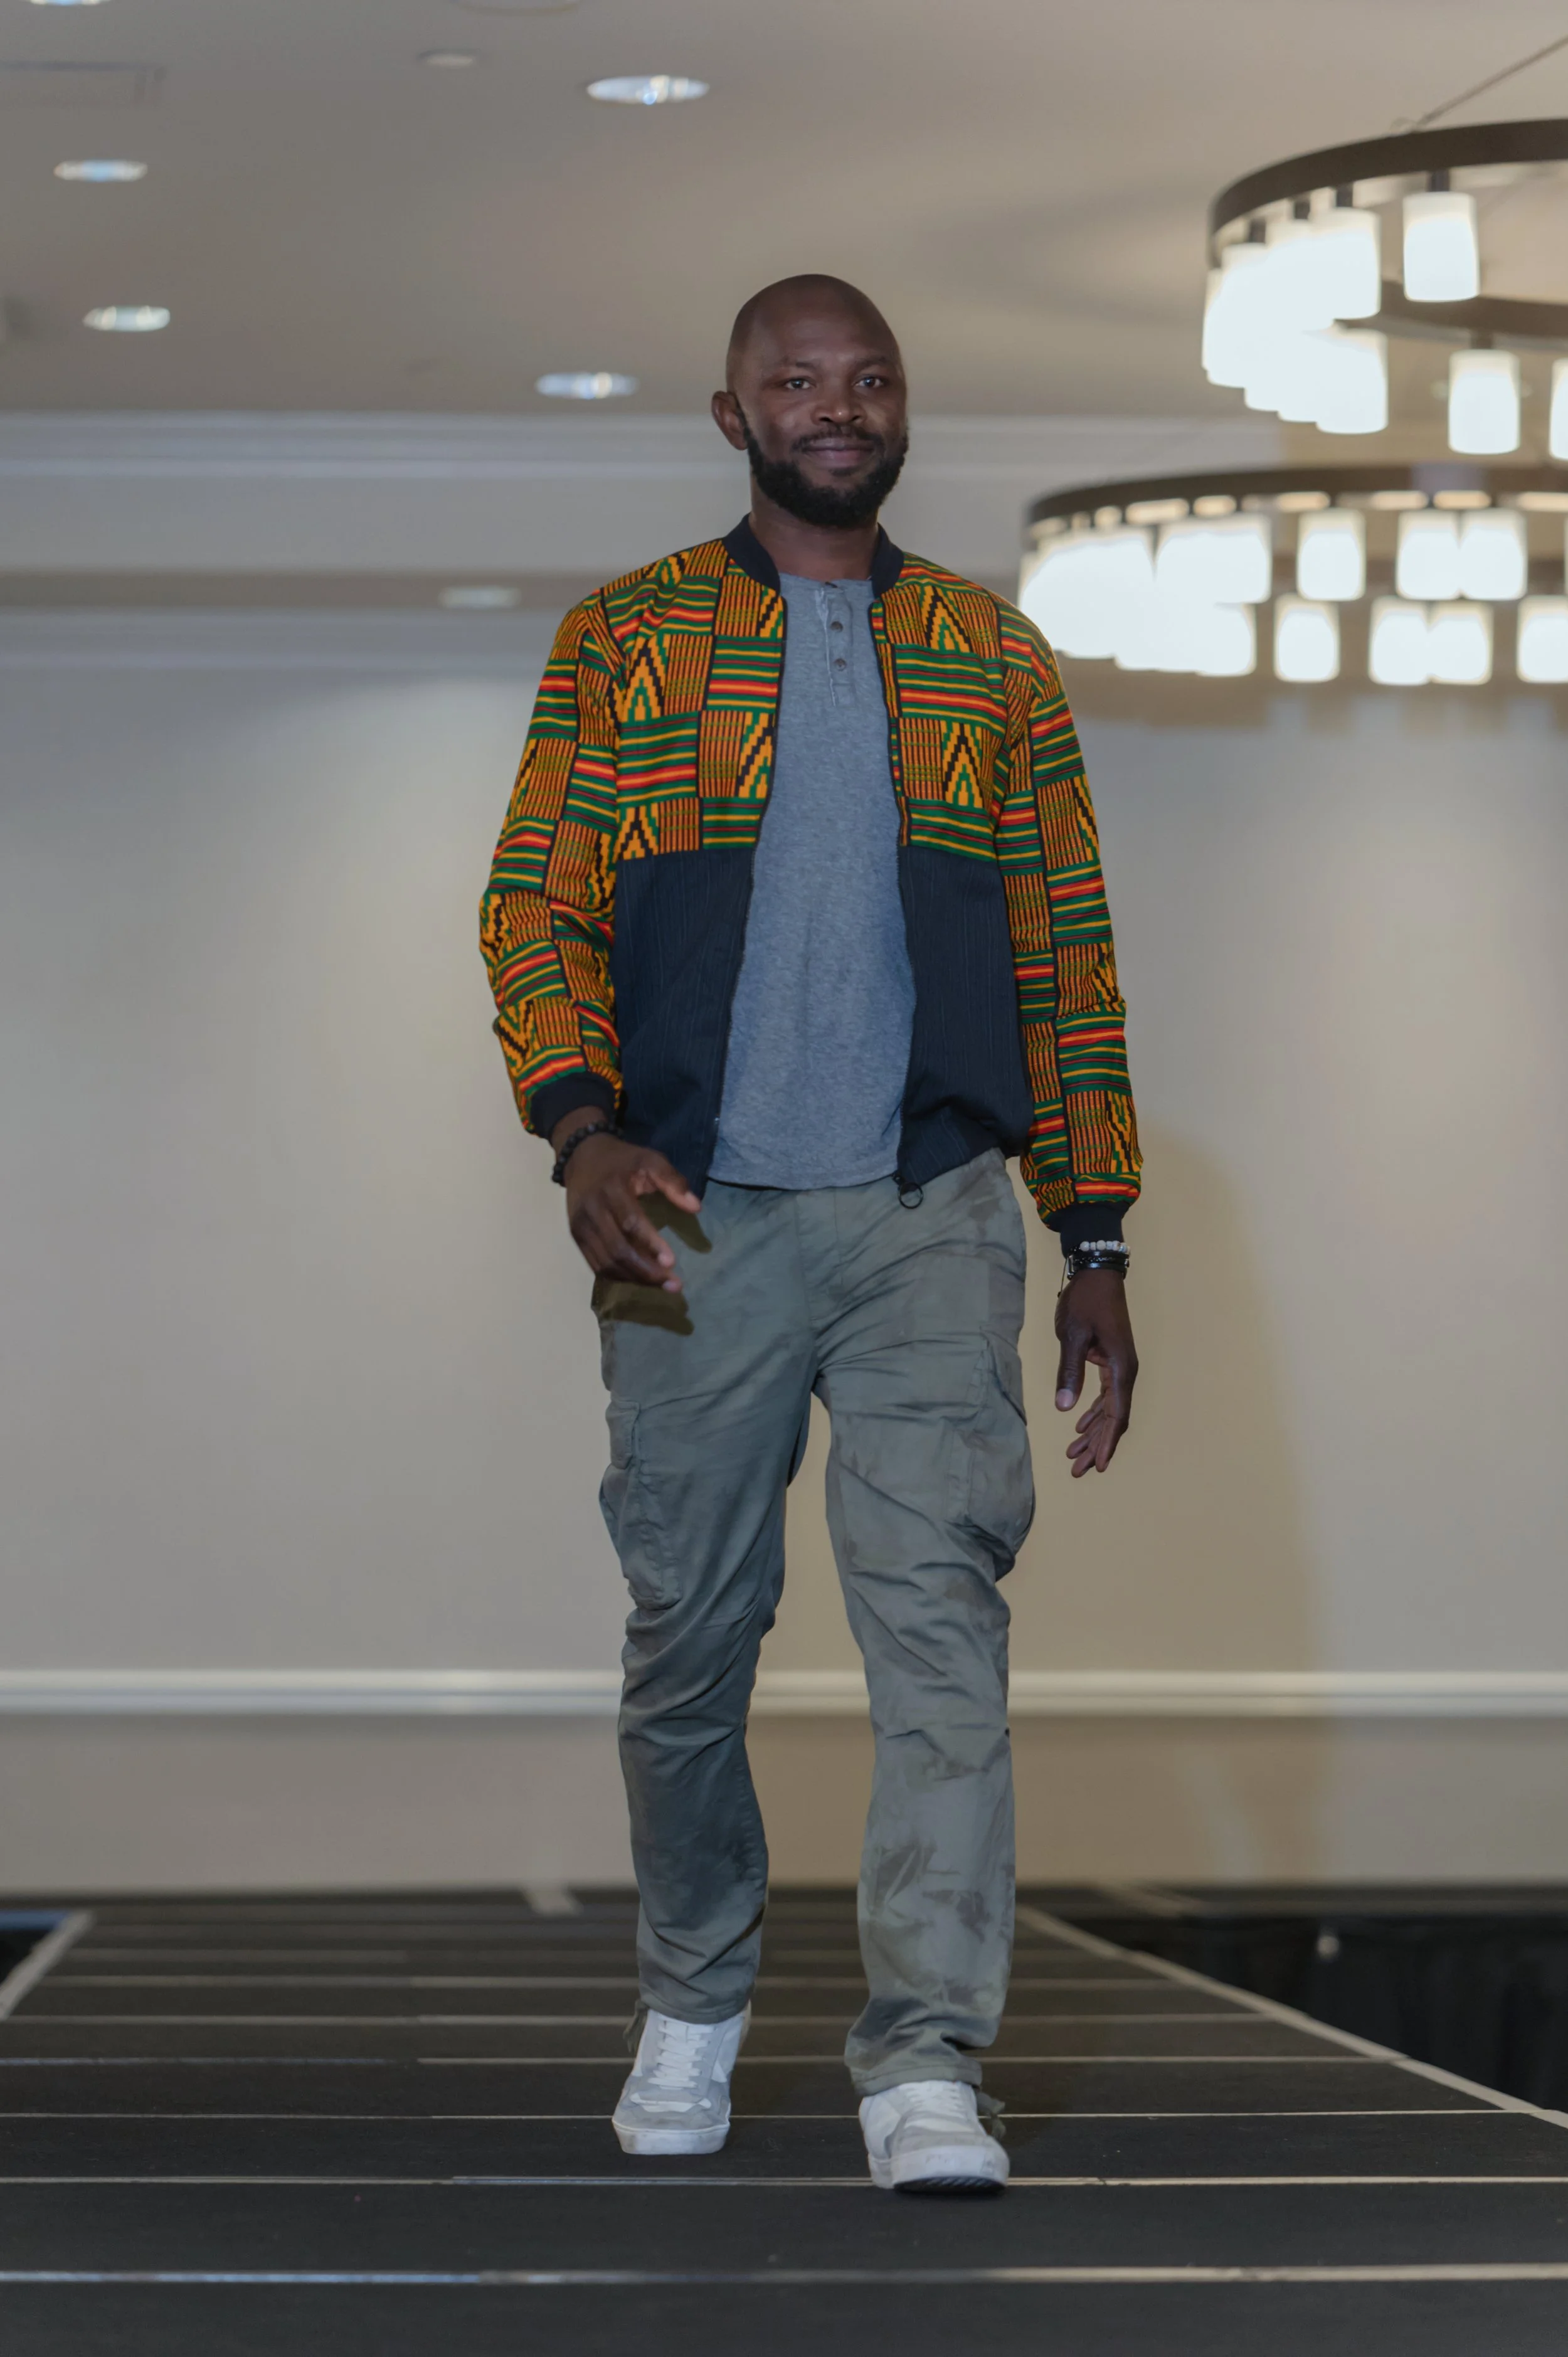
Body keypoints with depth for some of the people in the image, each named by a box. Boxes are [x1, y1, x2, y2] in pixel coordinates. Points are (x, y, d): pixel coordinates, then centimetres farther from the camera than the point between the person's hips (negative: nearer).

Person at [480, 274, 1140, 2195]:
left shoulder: (997, 663, 13)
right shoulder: (626, 641, 8)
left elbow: (1068, 963, 13)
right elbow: (535, 904, 1)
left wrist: (1097, 1244, 8)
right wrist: (584, 1130, -16)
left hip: (931, 1220, 0)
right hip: (701, 1222, 0)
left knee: (938, 1608, -12)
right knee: (690, 1634, 6)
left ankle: (926, 2068, -13)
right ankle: (693, 1999, 27)